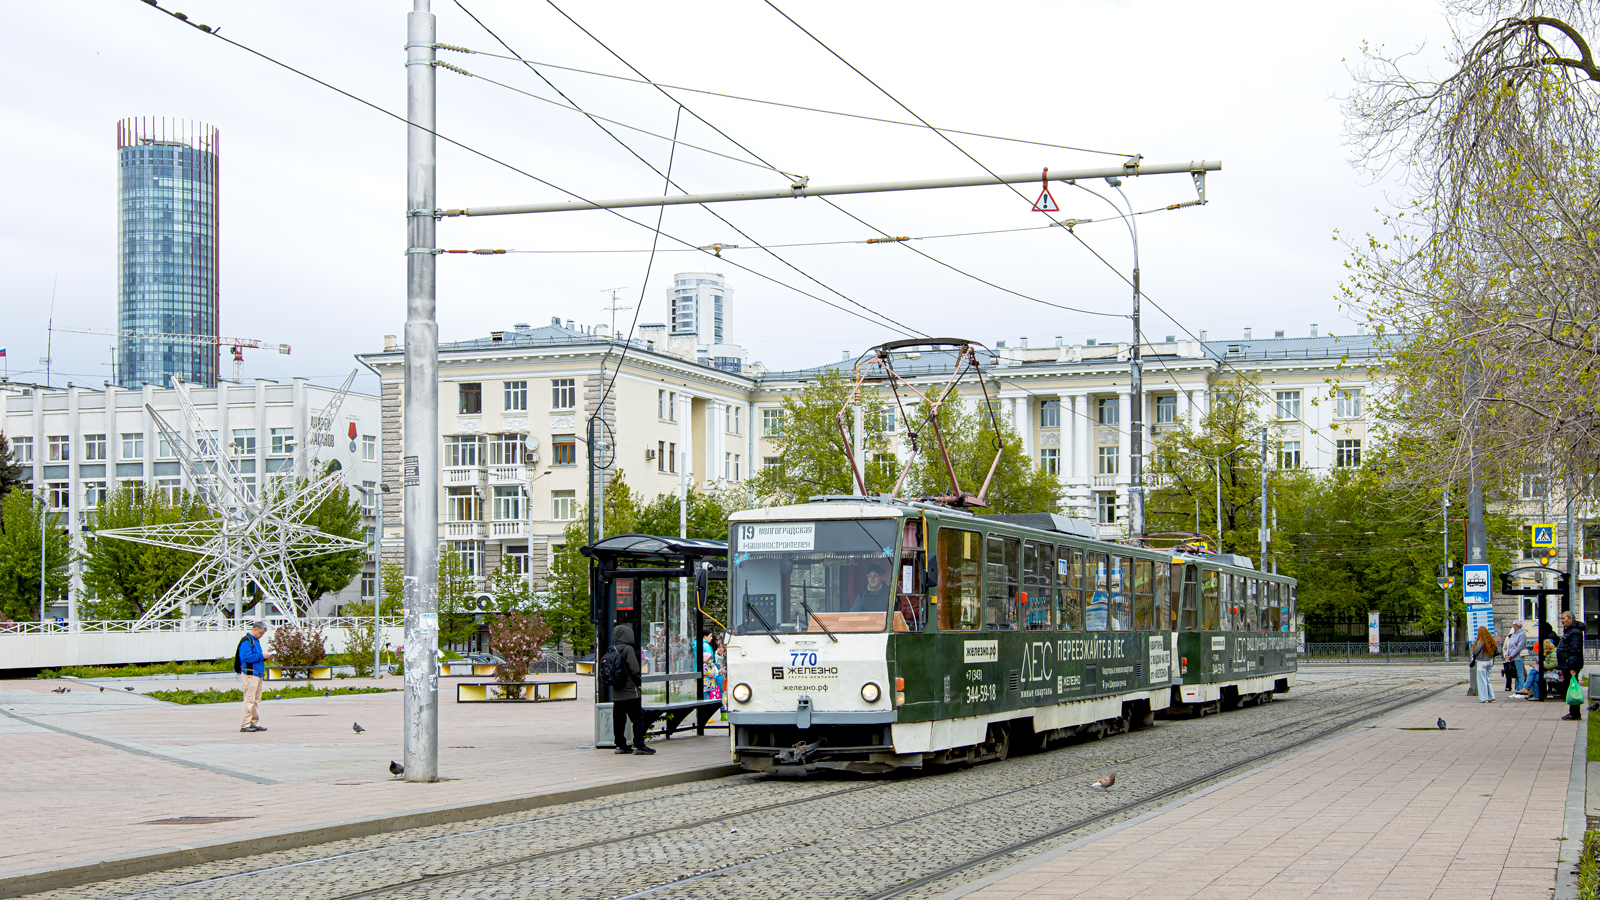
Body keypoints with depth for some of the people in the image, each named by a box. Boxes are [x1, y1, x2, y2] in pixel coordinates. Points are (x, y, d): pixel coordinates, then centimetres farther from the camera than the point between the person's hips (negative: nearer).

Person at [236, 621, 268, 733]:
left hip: (258, 674, 10)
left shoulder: (256, 641, 20)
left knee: (256, 700, 13)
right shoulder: (246, 641, -11)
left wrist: (264, 657, 9)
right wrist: (261, 656, -18)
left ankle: (254, 723, 19)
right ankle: (245, 725, -8)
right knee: (249, 700, -10)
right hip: (250, 674, -10)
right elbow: (246, 657, -22)